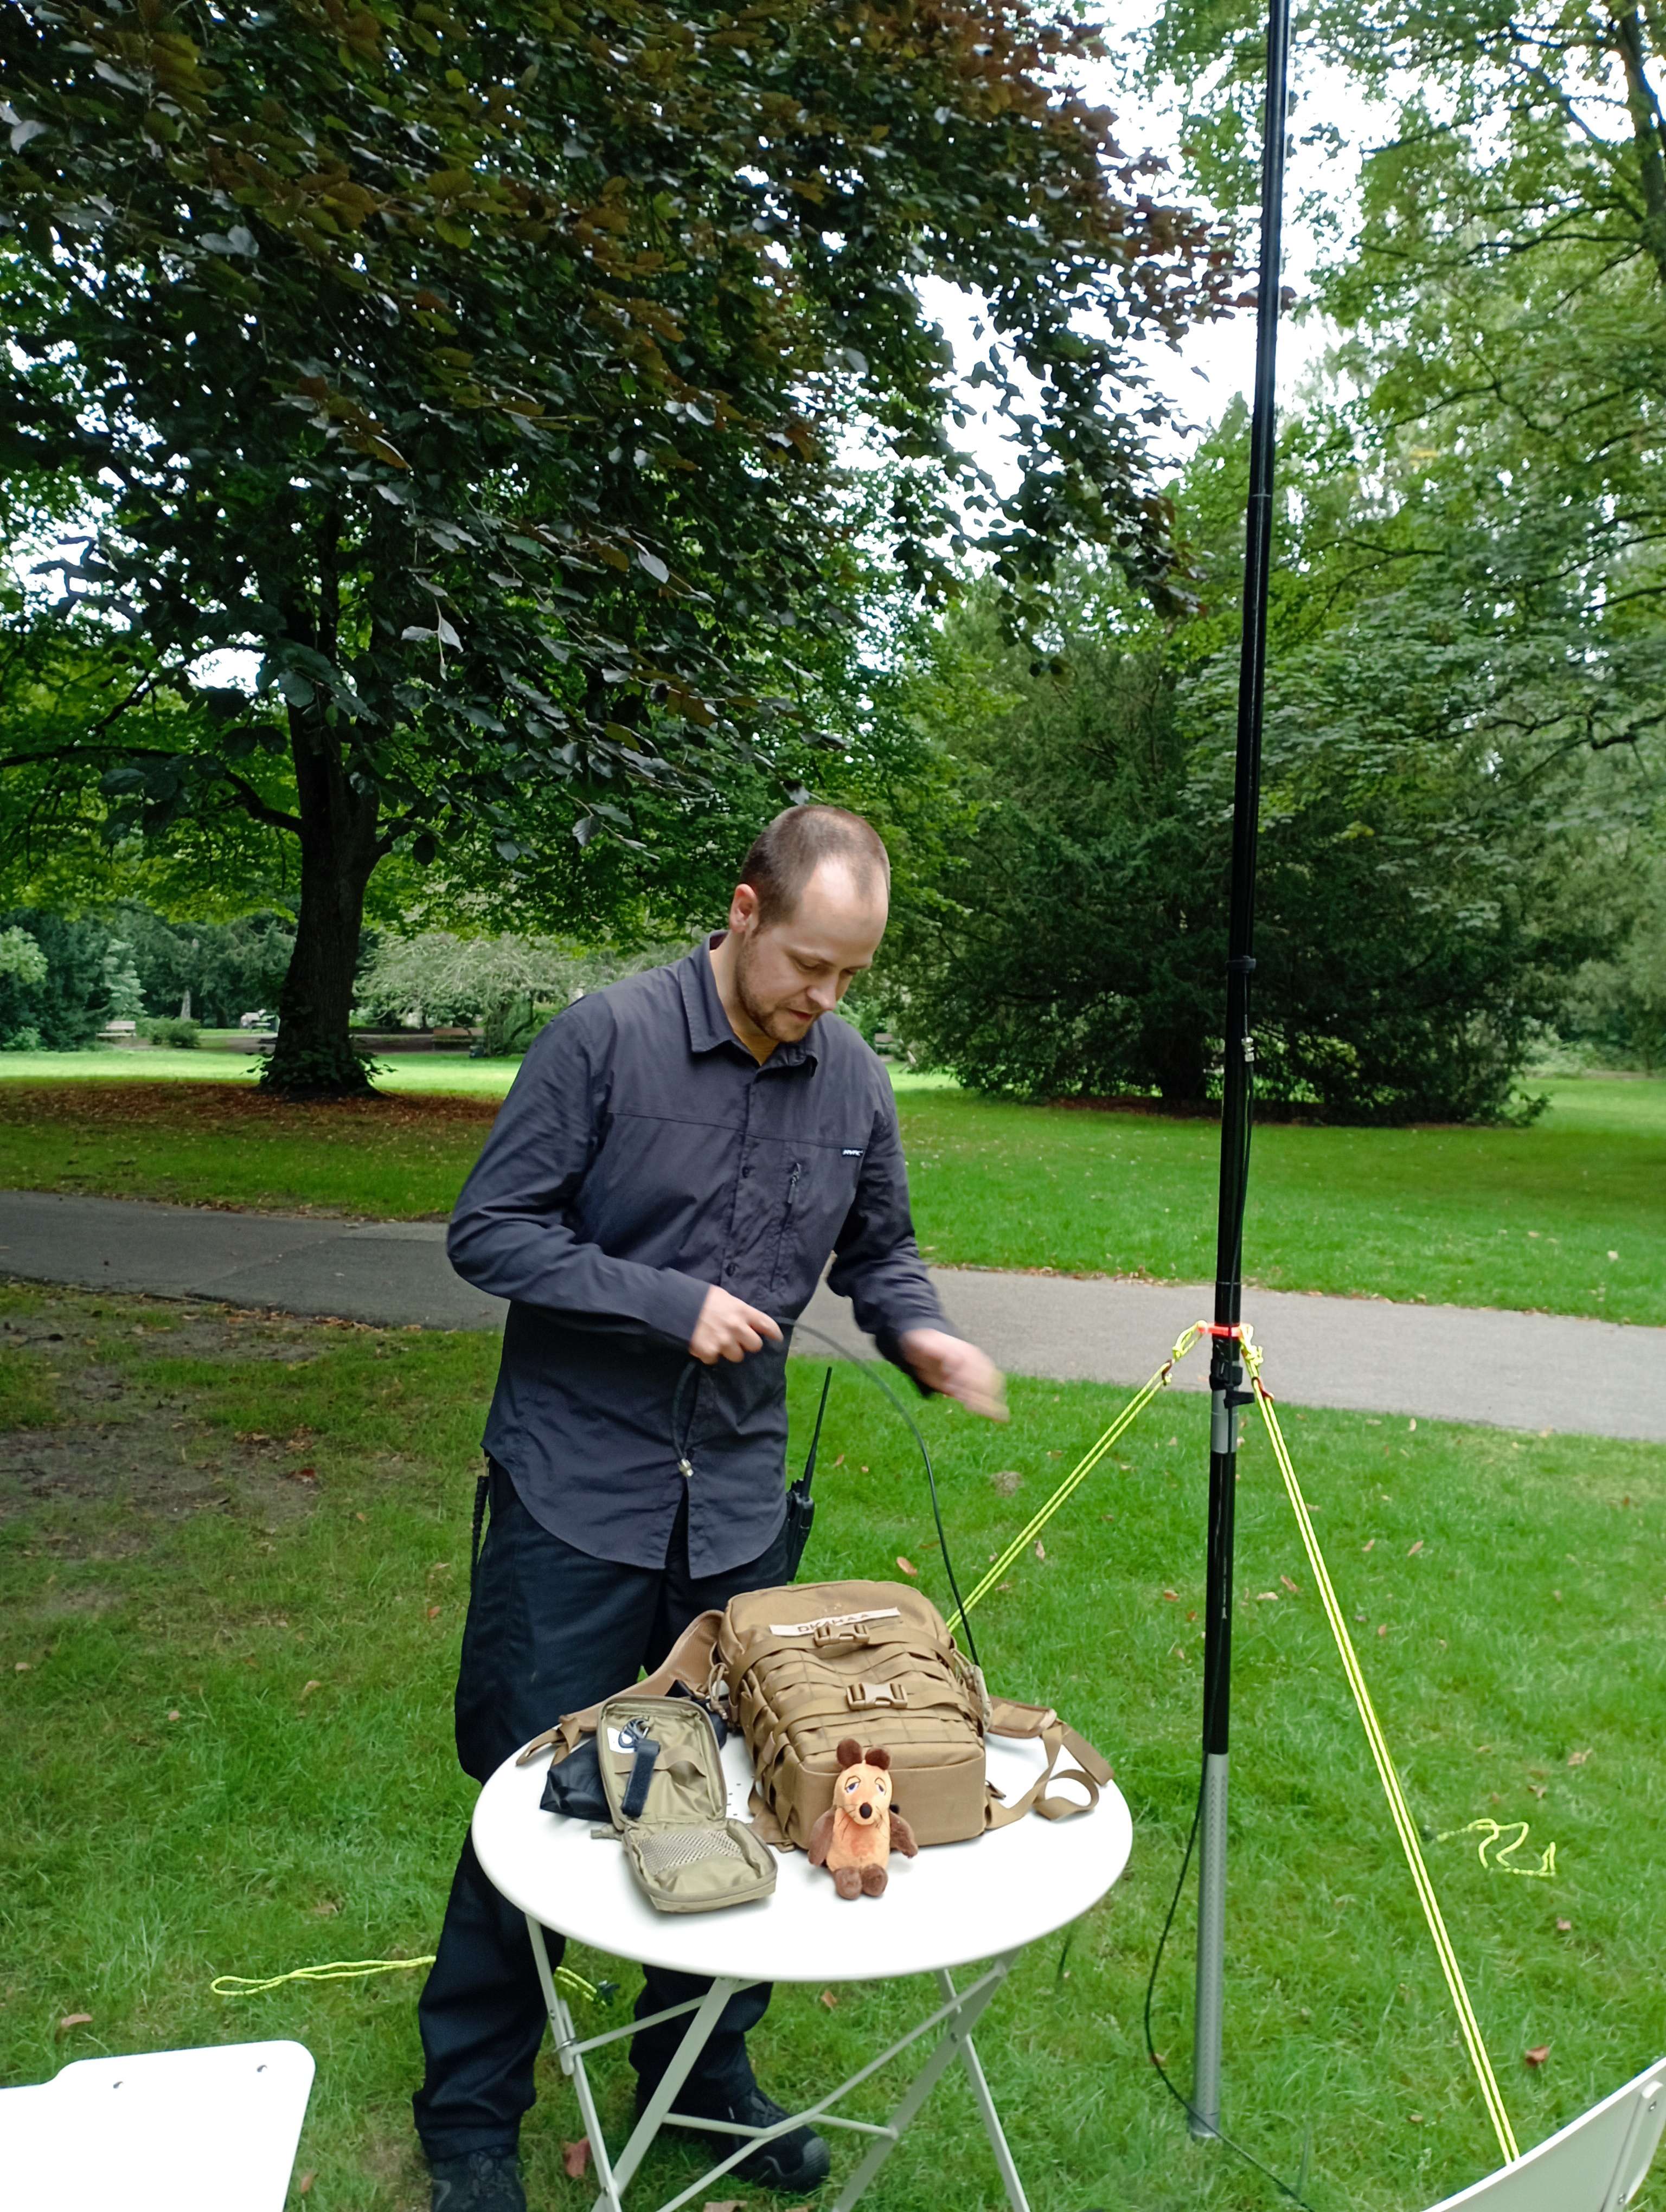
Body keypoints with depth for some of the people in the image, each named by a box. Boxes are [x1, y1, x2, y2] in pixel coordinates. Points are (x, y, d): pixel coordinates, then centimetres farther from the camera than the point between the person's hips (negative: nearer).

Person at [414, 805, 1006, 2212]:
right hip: (579, 1499, -4)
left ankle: (702, 2072, 40)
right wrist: (669, 1303, -20)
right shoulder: (606, 1038, -14)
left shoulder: (855, 1082, 1)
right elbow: (489, 1233, -12)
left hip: (739, 1503, 5)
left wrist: (922, 1334, -8)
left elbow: (878, 1252, 12)